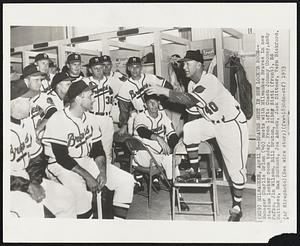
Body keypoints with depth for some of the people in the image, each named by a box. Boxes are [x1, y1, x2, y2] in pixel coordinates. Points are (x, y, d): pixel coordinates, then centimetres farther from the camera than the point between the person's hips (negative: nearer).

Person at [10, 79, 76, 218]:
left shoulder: (26, 122, 7)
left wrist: (36, 182, -4)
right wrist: (28, 187, -20)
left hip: (27, 179, 8)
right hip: (11, 185, -8)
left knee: (66, 197, 5)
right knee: (33, 208, -30)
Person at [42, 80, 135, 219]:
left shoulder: (90, 119, 7)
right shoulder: (58, 121, -15)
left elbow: (98, 150, 8)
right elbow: (61, 157, -19)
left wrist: (102, 171, -10)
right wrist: (87, 176, -23)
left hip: (86, 162, 7)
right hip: (61, 166, -7)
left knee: (126, 180, -4)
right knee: (80, 191, -38)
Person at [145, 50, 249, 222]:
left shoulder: (209, 81, -27)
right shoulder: (195, 83, 2)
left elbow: (190, 100, -41)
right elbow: (189, 104, 3)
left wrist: (163, 91, -42)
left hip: (233, 124, -8)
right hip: (213, 122, 8)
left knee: (236, 167, -3)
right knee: (189, 129, -11)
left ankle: (237, 208, 14)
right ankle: (195, 172, 2)